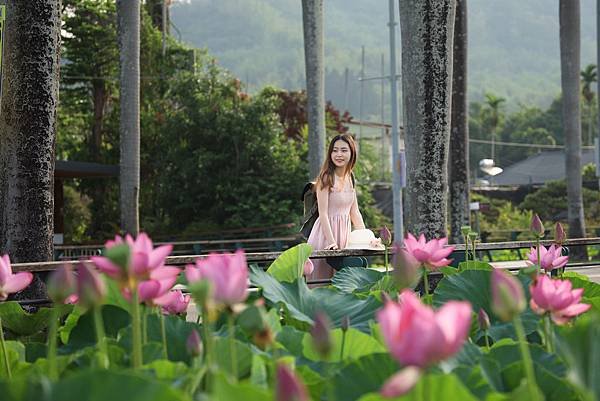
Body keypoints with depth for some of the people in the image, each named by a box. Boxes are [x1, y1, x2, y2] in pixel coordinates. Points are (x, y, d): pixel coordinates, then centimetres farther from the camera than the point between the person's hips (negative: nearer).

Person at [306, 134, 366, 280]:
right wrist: (331, 241, -23)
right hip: (326, 231, -7)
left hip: (345, 232, 7)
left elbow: (354, 212, 13)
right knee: (324, 276, -5)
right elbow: (323, 213, -16)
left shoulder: (350, 177, 9)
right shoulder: (327, 177, -12)